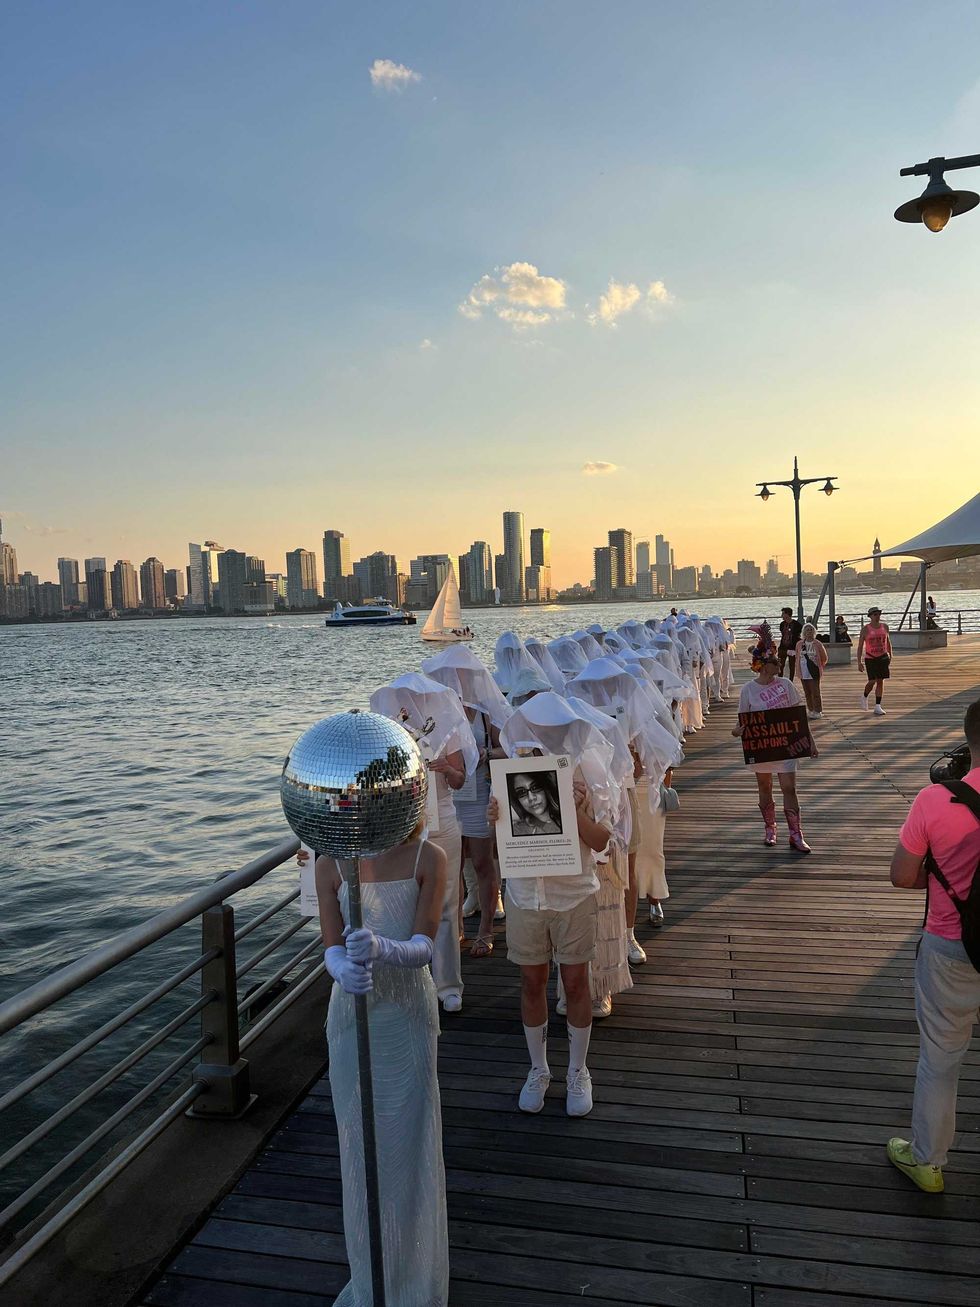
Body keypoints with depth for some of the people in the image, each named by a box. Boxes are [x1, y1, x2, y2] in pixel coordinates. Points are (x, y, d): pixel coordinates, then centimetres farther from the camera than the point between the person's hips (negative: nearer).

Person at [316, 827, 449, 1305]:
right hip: (352, 1013, 1)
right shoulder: (330, 865, -10)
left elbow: (423, 947, -20)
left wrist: (382, 948, -41)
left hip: (408, 1013, -1)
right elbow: (331, 947, -13)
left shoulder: (428, 859, -15)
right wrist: (344, 970, -37)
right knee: (360, 1141, 13)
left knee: (410, 1140, 9)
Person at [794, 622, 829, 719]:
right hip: (804, 673, 3)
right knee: (807, 693, 9)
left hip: (814, 673, -3)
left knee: (815, 693, -4)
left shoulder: (818, 644, -4)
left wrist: (819, 666, 10)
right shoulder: (799, 644, 4)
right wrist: (799, 671, 9)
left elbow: (824, 657, 6)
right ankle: (811, 710, 20)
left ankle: (817, 711, 3)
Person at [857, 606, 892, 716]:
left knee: (880, 682, 2)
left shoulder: (884, 626, 4)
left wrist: (890, 655, 17)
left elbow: (888, 641, 17)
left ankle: (877, 707, 6)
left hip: (883, 657, 3)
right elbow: (860, 646, -7)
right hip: (870, 658, -3)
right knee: (872, 681, -7)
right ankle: (864, 697, 24)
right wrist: (859, 662, -13)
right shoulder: (865, 629, -8)